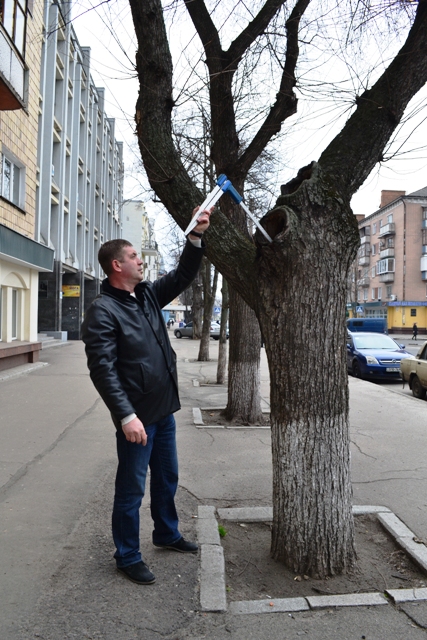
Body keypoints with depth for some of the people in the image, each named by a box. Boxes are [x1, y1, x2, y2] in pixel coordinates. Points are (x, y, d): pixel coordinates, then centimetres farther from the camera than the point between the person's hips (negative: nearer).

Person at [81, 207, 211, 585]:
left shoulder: (148, 295, 8)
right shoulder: (103, 311, -15)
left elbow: (183, 276, 15)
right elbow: (102, 369, -21)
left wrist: (197, 235, 5)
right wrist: (126, 415, -27)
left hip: (164, 410, 8)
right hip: (137, 416, -8)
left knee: (167, 478, 21)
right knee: (132, 489, 5)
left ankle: (167, 533, 41)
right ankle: (127, 557, 22)